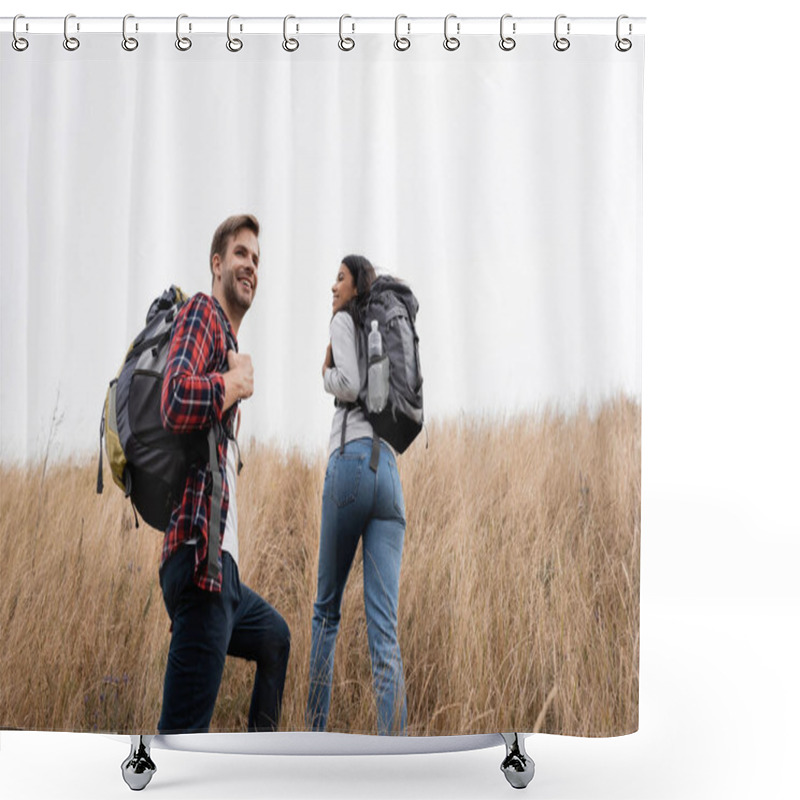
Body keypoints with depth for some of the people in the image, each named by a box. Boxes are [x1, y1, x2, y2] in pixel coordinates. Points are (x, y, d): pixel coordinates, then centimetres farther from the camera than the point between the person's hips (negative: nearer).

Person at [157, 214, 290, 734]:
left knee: (275, 636, 33)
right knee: (184, 733, -14)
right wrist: (238, 383, -9)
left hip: (223, 567, 11)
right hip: (200, 556, -11)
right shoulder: (202, 313, -4)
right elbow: (176, 403, -25)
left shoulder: (230, 342, 24)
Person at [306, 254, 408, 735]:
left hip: (353, 460, -5)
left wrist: (326, 375, 11)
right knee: (385, 626, -5)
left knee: (328, 609, 9)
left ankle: (315, 731, 15)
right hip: (391, 470, 5)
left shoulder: (345, 321, 6)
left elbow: (350, 385, -8)